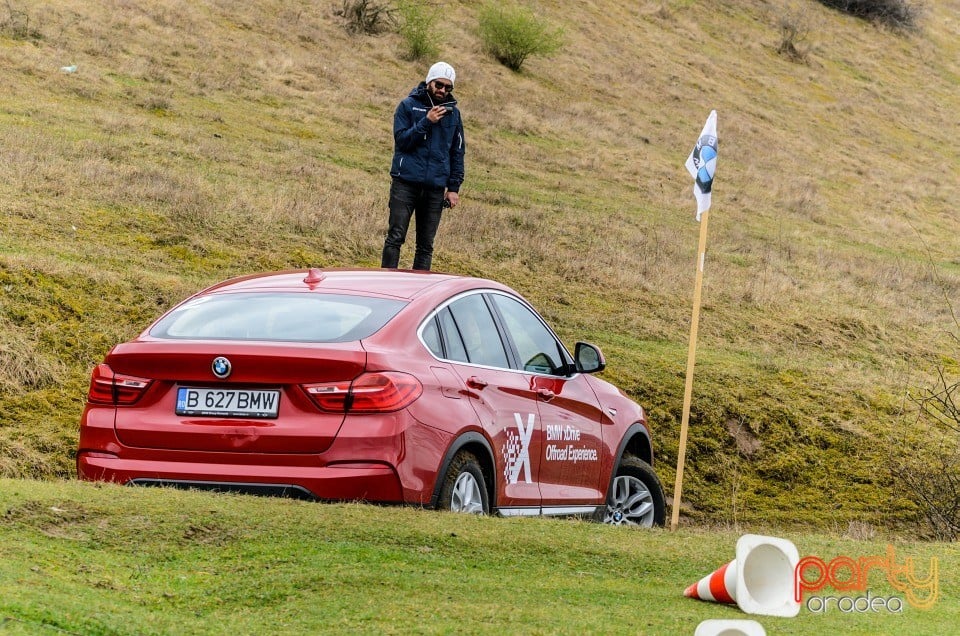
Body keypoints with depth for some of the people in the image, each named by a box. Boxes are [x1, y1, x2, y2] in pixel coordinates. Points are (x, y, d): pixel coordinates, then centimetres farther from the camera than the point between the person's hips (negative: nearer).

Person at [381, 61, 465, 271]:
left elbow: (457, 152, 14)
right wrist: (426, 122, -16)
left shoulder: (453, 113, 11)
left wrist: (454, 187, 8)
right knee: (395, 238, -6)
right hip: (406, 183, -3)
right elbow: (401, 139, -6)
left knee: (426, 245, 4)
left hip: (435, 188, 3)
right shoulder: (408, 106, 3)